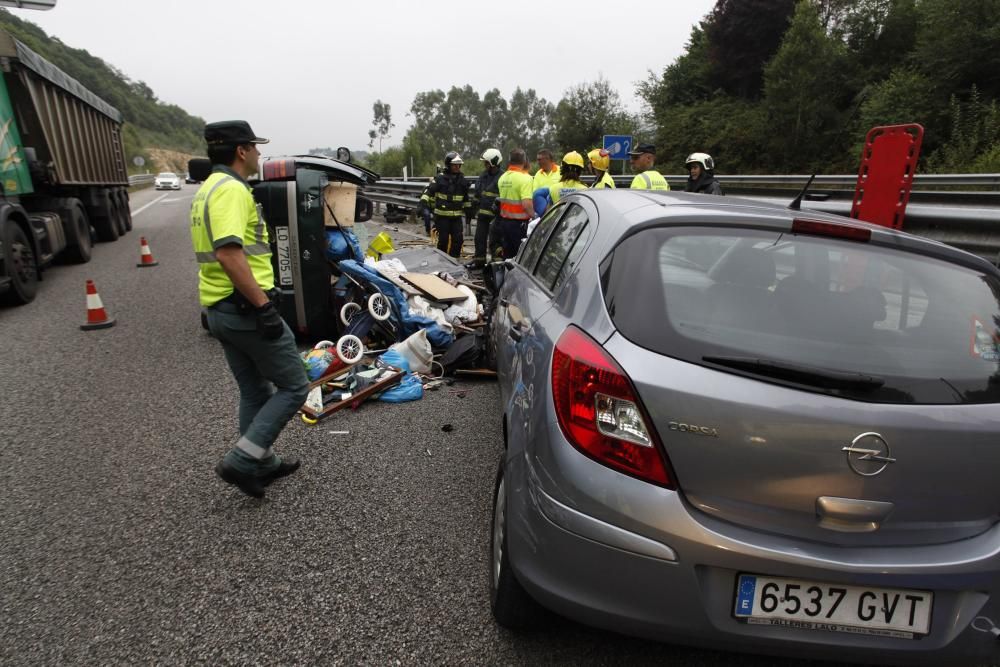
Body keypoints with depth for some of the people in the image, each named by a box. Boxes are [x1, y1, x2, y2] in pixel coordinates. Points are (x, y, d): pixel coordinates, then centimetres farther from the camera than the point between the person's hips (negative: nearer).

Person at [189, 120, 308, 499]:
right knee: (293, 387, 0)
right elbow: (229, 254, -29)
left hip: (219, 308, 10)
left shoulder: (207, 189, 17)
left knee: (254, 391, 18)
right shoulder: (232, 189, -16)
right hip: (245, 307, -10)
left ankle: (262, 463, 28)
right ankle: (241, 461, -1)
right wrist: (263, 305, -27)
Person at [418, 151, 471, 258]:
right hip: (442, 215, -4)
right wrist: (424, 205, -21)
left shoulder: (462, 180, 10)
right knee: (443, 240, -1)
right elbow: (428, 192, -8)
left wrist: (468, 211, 20)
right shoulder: (440, 178, -5)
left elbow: (466, 198, 22)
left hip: (457, 216, 4)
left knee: (458, 239, 1)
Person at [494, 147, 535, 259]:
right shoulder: (525, 178, -15)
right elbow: (526, 204, -23)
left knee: (507, 255, 15)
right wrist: (533, 215, -11)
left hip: (504, 220, 7)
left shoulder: (502, 177, 8)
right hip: (519, 223, -7)